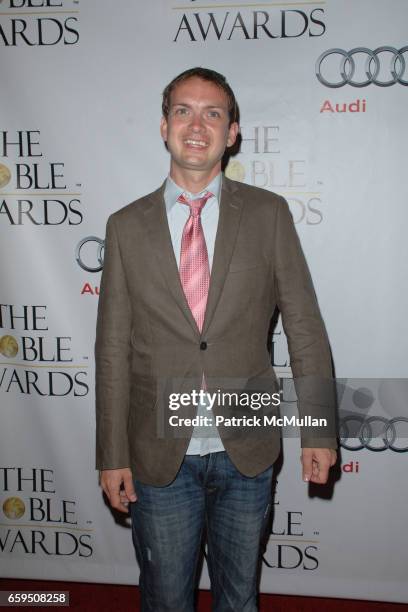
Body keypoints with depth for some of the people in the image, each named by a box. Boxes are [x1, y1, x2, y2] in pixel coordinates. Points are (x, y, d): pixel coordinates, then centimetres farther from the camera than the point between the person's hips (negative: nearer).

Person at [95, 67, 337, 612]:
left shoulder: (268, 214, -4)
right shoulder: (127, 226, -2)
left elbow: (305, 327, -2)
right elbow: (113, 349, -1)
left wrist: (319, 430, -4)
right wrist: (112, 455, -1)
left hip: (246, 450, 0)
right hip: (160, 457, 0)